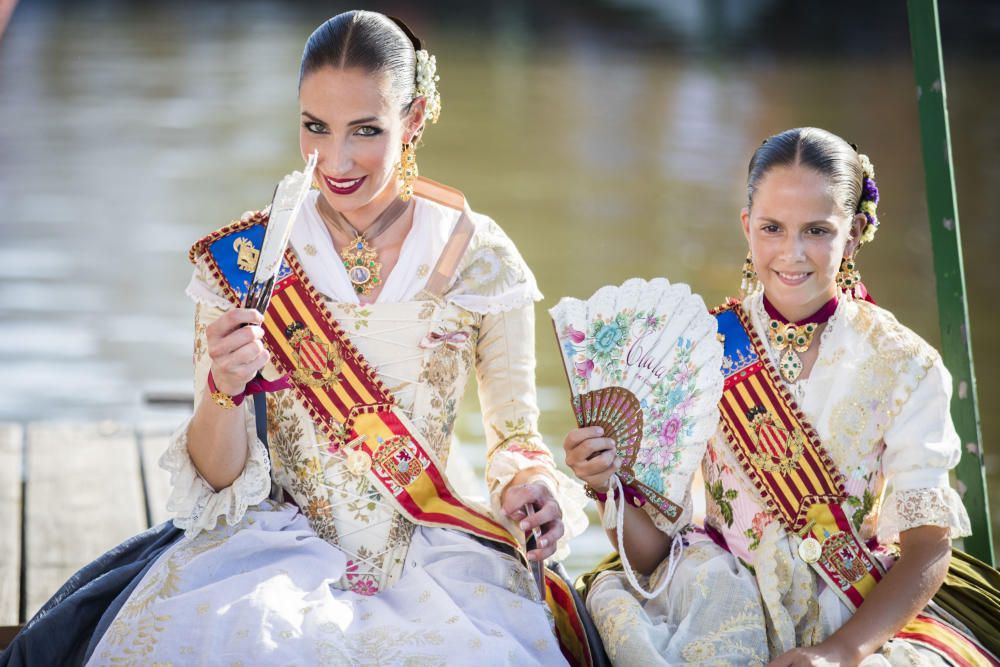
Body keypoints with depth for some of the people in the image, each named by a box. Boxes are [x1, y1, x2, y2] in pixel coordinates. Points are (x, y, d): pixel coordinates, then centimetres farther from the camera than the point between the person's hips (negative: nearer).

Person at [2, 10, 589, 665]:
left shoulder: (480, 258, 0)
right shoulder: (244, 257, 0)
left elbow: (516, 432, 11)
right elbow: (217, 478, 1)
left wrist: (533, 480, -12)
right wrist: (225, 389, -19)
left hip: (436, 559, 0)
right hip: (285, 549, 0)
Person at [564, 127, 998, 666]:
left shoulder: (904, 367, -2)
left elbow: (929, 544, -10)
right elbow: (656, 552, -1)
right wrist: (609, 486, -22)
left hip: (866, 618, 0)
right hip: (722, 603, 0)